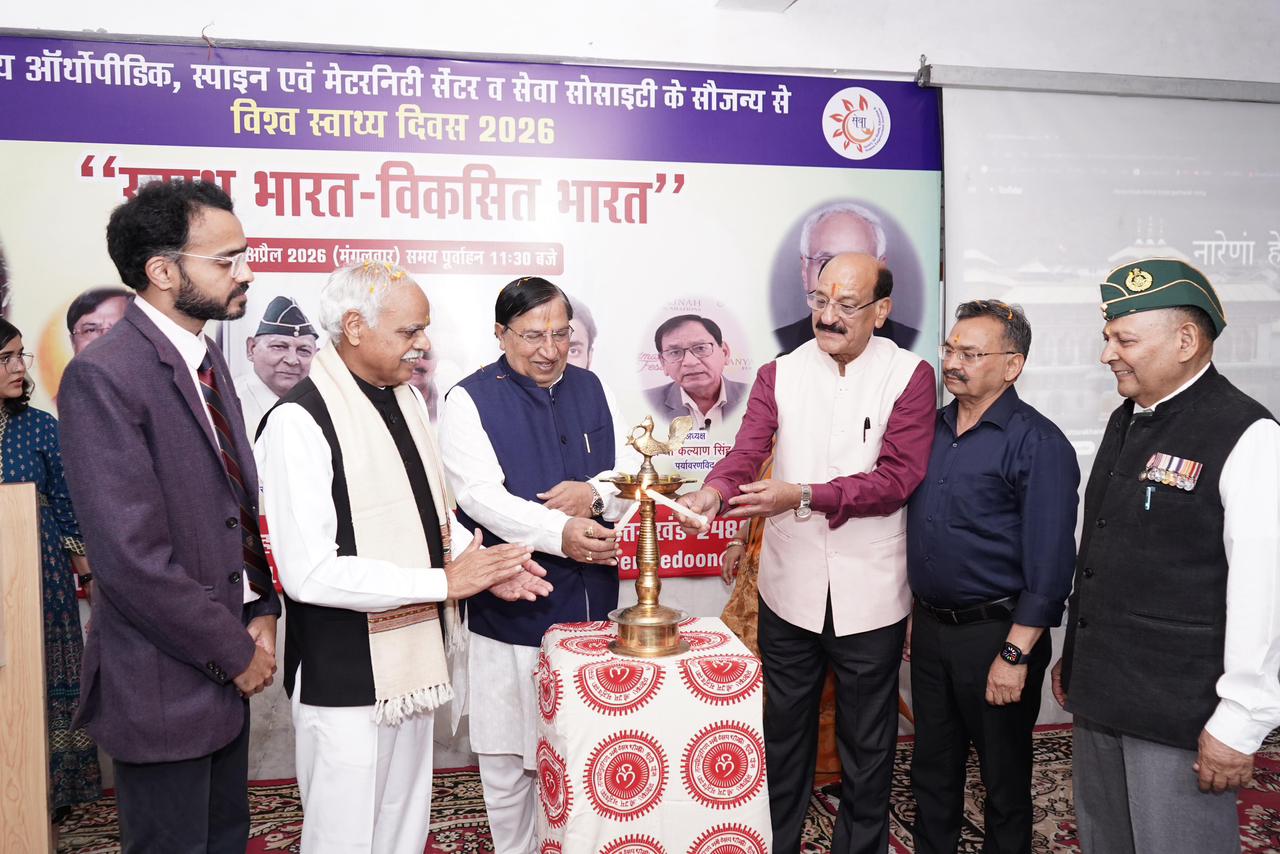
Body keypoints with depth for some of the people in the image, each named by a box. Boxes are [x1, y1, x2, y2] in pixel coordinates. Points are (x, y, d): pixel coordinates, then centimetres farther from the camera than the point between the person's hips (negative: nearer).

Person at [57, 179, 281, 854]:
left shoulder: (207, 359, 7)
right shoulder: (102, 377, -20)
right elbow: (133, 557, -23)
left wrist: (261, 611, 1)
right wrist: (236, 652, -14)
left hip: (225, 668, 8)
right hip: (163, 684, -8)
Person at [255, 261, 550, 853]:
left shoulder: (407, 398, 6)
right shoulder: (299, 420, -19)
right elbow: (310, 573, -24)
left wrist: (480, 564, -2)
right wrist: (445, 581, -20)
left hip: (413, 658, 7)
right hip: (345, 675, -7)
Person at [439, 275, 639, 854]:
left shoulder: (591, 389, 8)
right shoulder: (471, 400, -8)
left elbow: (632, 470, 6)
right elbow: (483, 497, -19)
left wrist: (594, 495, -16)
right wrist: (560, 534, -33)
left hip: (590, 600, 5)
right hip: (513, 606, -4)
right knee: (509, 754, 9)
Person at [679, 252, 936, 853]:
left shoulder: (910, 376, -6)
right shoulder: (780, 374, 2)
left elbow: (897, 477, -16)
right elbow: (747, 452, -9)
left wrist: (802, 496, -27)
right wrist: (714, 491, -31)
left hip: (868, 594, -2)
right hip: (790, 586, 2)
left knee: (866, 742, 15)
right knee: (784, 730, 18)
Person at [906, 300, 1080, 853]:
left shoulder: (1038, 444, -14)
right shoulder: (931, 428, 6)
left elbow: (1049, 563, -17)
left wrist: (1015, 655, -18)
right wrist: (910, 611, 14)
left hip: (996, 634, -6)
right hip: (929, 627, 6)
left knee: (1004, 773, 12)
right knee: (932, 764, 19)